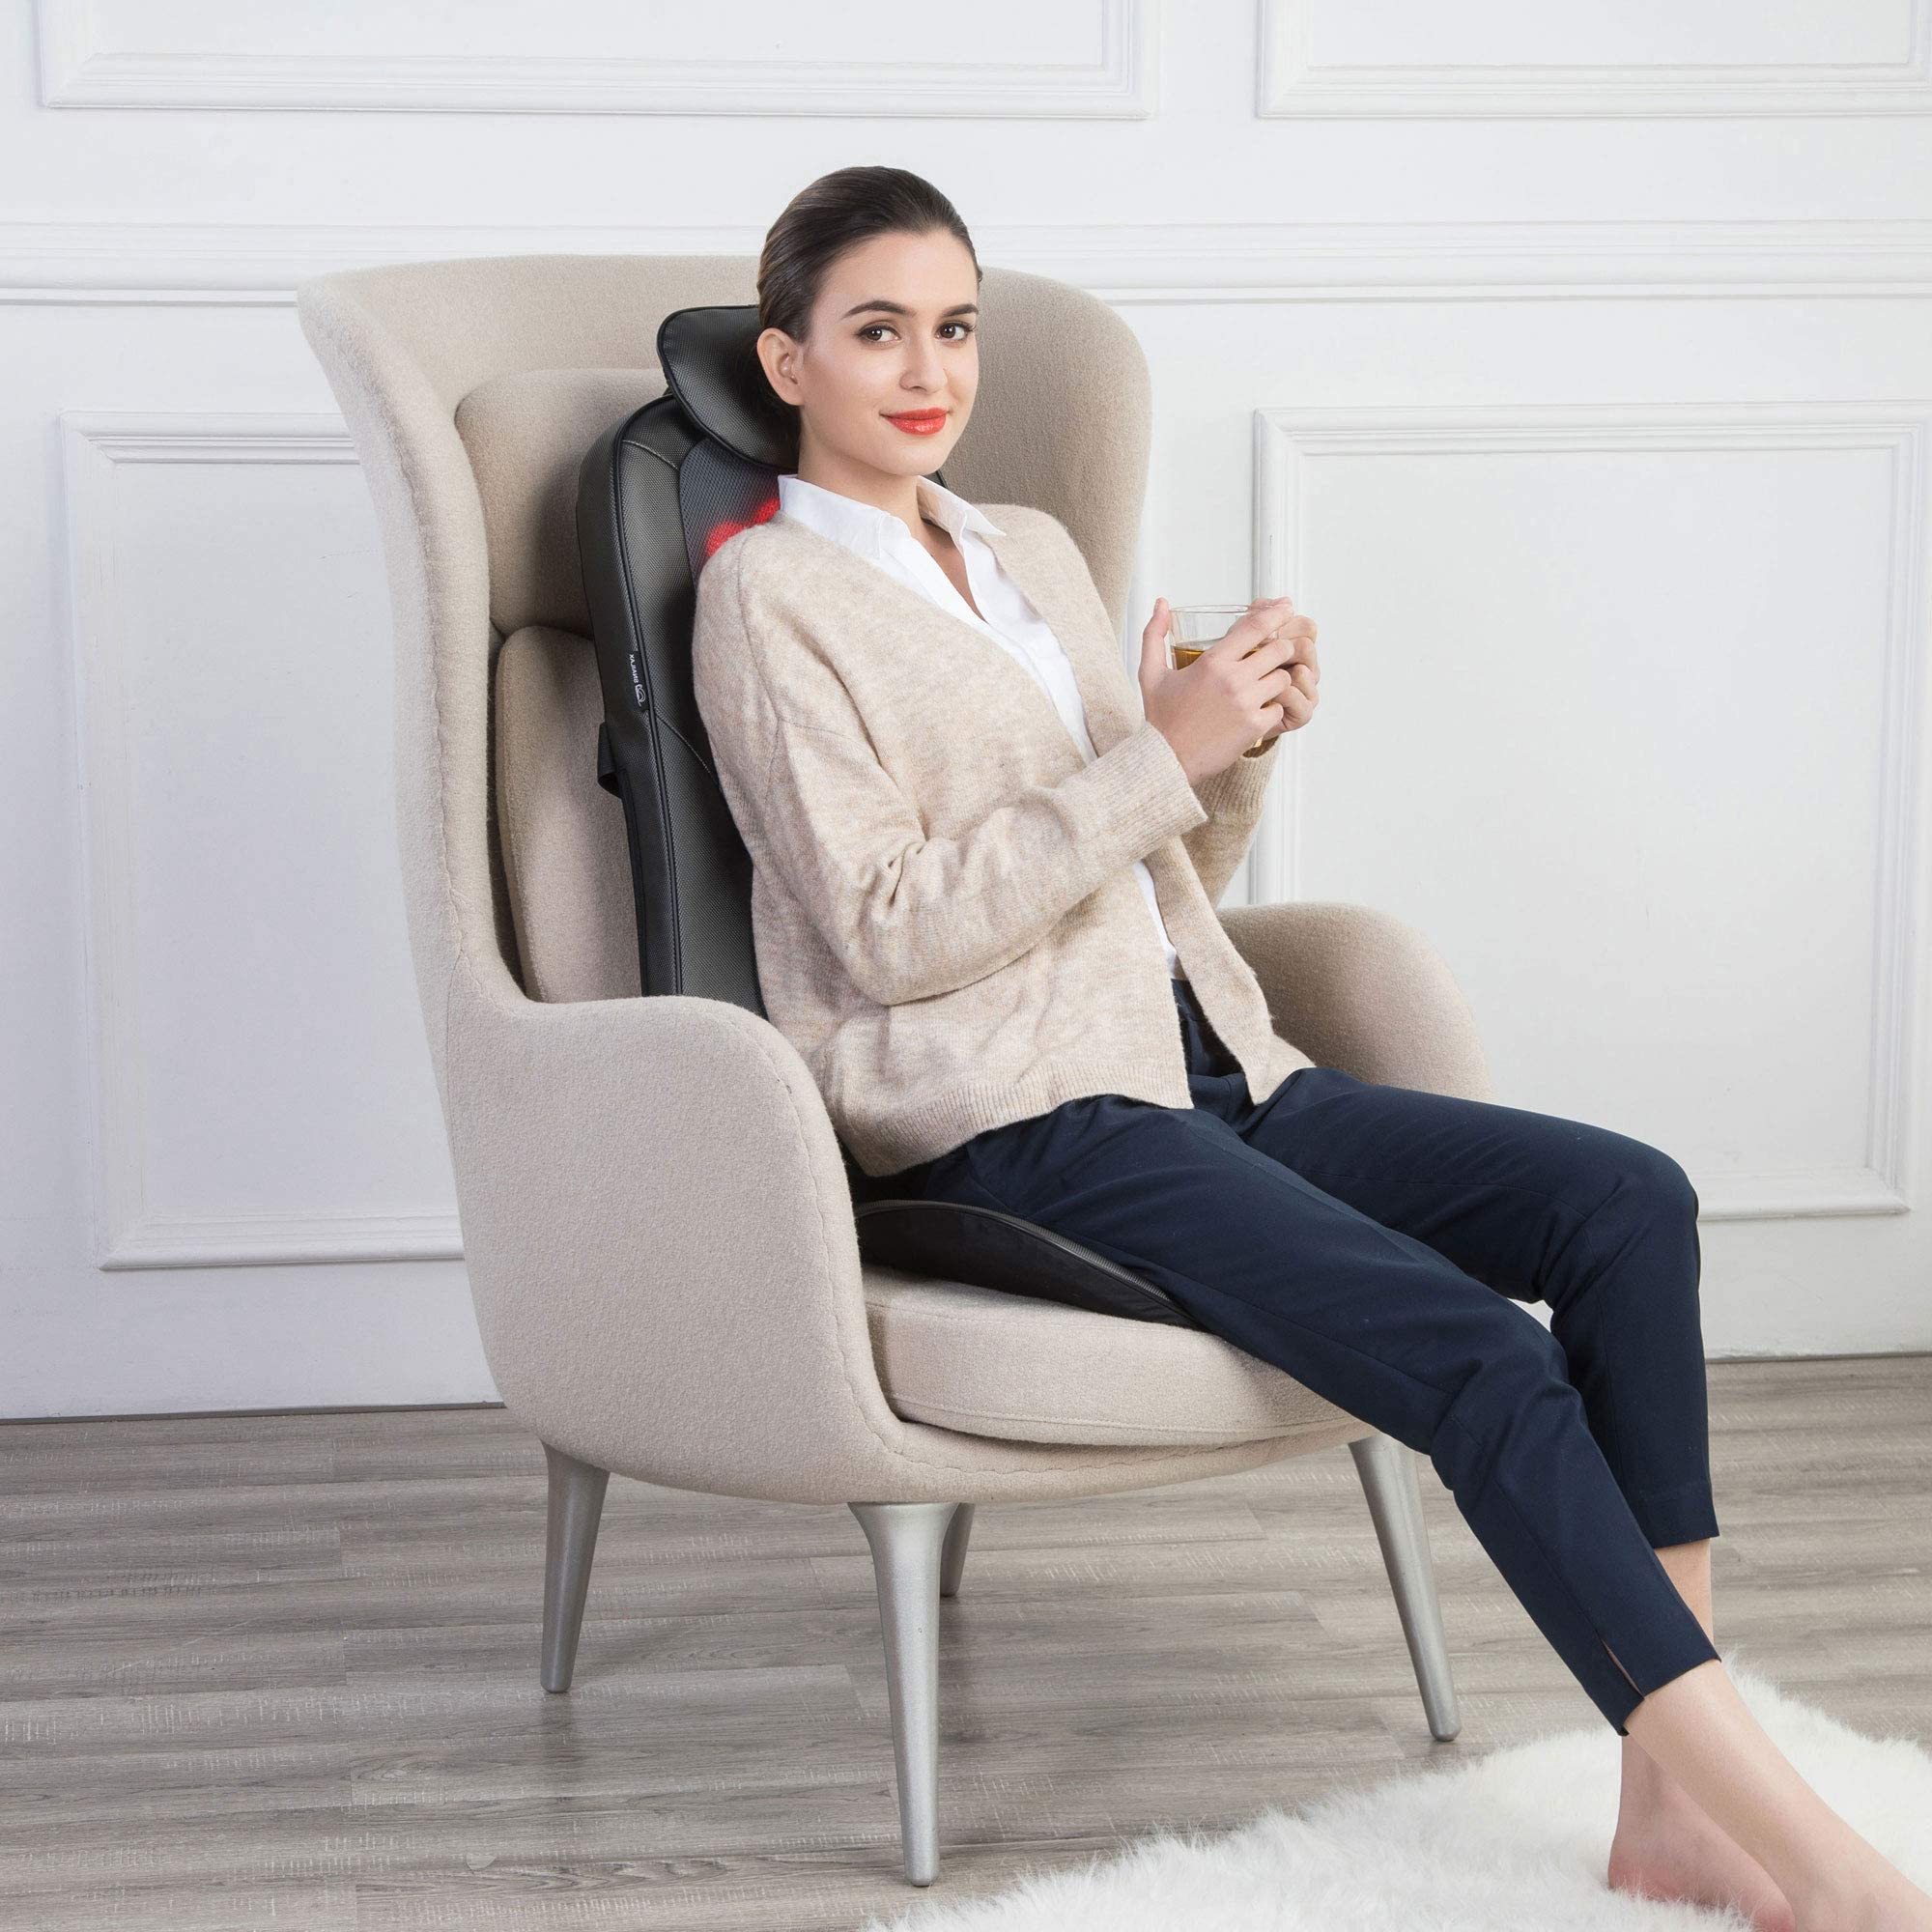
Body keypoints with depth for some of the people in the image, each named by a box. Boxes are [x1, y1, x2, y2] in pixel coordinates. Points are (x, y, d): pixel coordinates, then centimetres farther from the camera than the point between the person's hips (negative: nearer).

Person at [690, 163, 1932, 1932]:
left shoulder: (1036, 553, 21)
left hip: (1205, 1061, 7)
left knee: (1628, 1202, -15)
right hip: (1014, 1119, -7)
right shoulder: (767, 595, 0)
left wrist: (1245, 747, 1)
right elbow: (888, 927, -12)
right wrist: (1161, 754, -14)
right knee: (1479, 1352, -25)